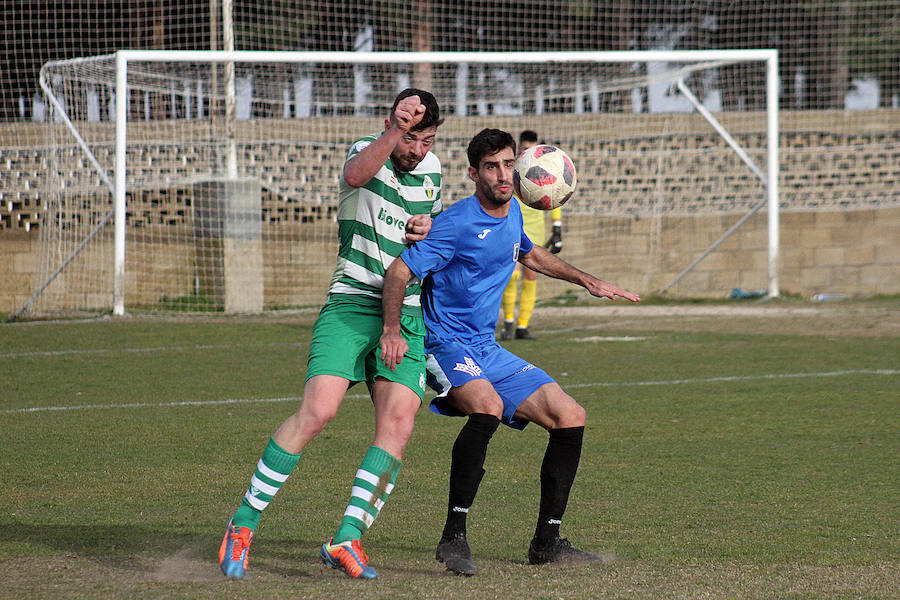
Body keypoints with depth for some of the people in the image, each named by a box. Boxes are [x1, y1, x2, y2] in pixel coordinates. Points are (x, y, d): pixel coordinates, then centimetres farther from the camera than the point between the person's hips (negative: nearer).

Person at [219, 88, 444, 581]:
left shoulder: (431, 168, 14)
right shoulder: (366, 152, -5)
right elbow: (356, 175, -31)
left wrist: (427, 230, 7)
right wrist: (395, 132, -46)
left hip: (408, 315, 5)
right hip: (351, 303, -5)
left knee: (397, 423, -14)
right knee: (317, 411, -19)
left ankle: (347, 539, -11)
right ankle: (244, 522, -7)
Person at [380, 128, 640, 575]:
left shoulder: (512, 213, 9)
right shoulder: (457, 223, -17)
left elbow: (529, 255, 31)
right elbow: (399, 272, -19)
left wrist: (587, 281, 26)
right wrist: (392, 331, -32)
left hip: (488, 352, 8)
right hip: (447, 348, -8)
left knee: (571, 418, 1)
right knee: (488, 406, -38)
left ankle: (546, 542, 11)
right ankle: (453, 536, -32)